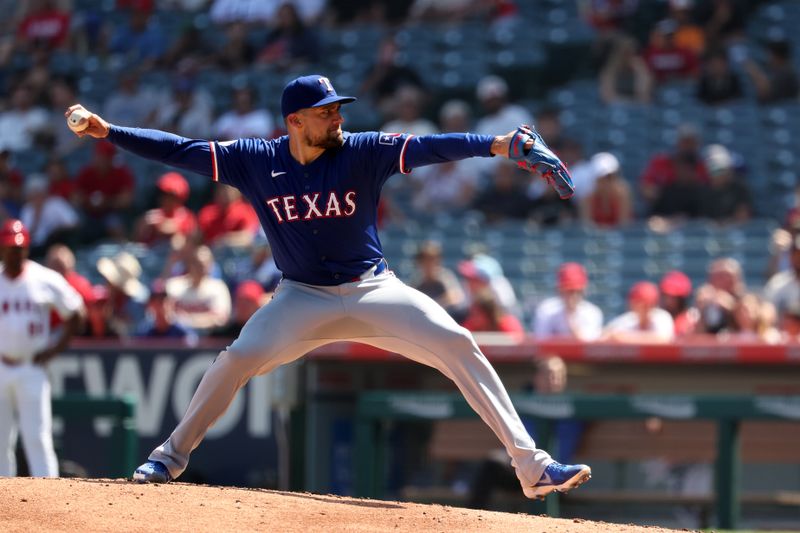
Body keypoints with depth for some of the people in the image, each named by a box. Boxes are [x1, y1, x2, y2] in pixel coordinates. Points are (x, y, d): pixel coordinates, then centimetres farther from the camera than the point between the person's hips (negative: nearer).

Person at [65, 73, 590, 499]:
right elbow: (181, 150, -6)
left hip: (373, 290, -1)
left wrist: (503, 144, -37)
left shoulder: (363, 152, -12)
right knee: (239, 358, -18)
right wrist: (106, 131, -14)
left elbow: (431, 146, -23)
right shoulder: (256, 161, -7)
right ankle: (171, 456, 3)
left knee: (458, 345, -16)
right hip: (304, 298, 1)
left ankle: (532, 465, -14)